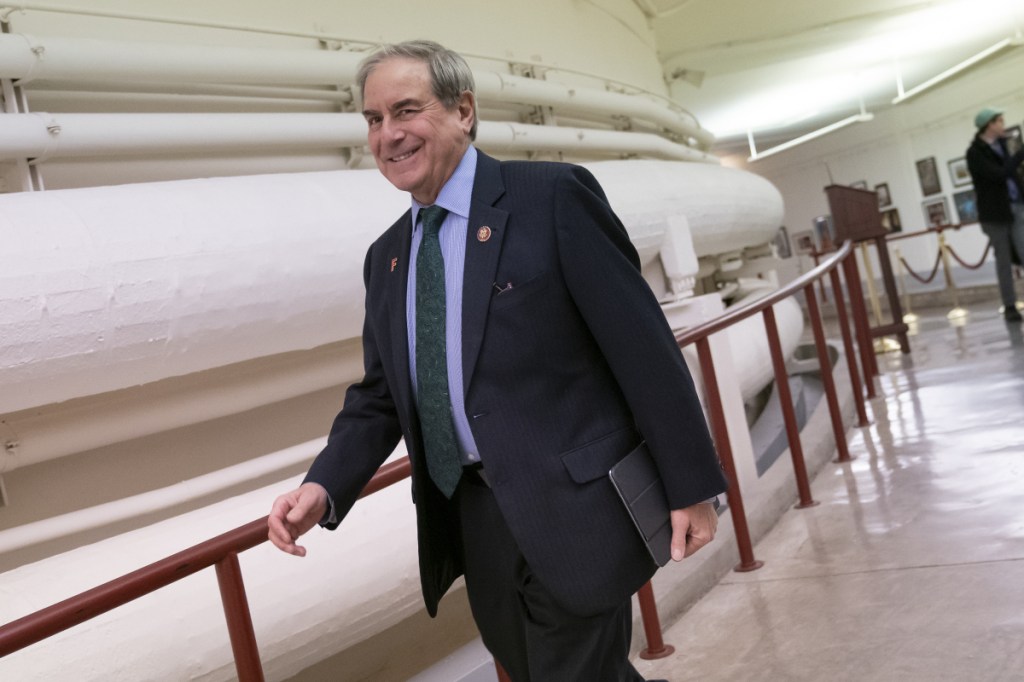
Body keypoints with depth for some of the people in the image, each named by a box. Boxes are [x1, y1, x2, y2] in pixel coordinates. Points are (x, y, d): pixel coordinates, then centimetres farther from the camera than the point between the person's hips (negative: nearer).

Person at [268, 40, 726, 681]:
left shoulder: (553, 196, -8)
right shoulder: (386, 256, 12)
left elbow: (642, 342, -10)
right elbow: (379, 395, 13)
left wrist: (691, 485, -10)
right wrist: (324, 488, -4)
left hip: (572, 509, -6)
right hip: (473, 520, 6)